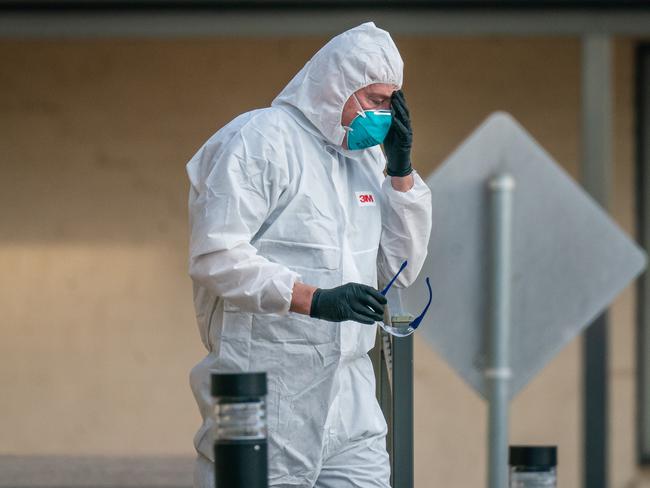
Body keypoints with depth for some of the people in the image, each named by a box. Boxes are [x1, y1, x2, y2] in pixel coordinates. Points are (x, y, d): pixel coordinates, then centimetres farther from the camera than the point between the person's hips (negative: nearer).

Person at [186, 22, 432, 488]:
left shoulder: (365, 158, 18)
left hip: (350, 397, 7)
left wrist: (401, 169, 6)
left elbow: (402, 269, 16)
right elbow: (216, 256, -17)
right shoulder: (257, 140, -7)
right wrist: (316, 300, -25)